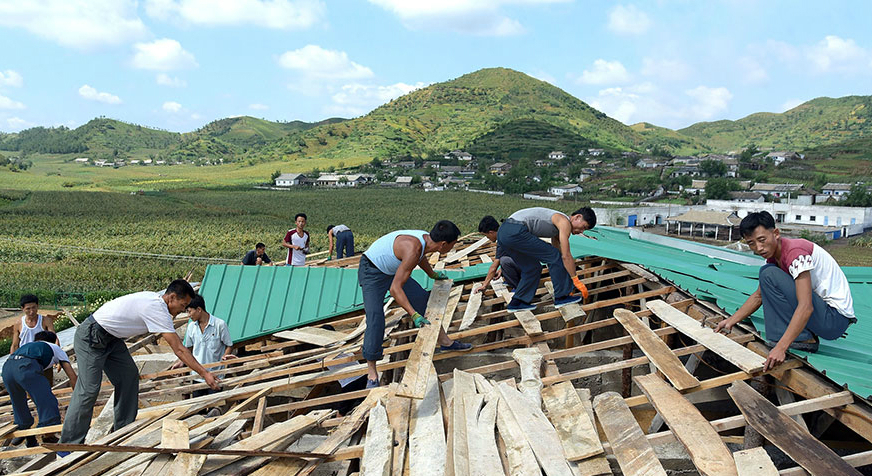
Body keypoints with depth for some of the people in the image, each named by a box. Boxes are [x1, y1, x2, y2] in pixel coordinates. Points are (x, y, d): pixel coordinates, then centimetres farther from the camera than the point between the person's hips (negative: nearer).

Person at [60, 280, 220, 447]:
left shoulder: (156, 299, 3)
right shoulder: (158, 310, -25)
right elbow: (179, 349, -25)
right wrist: (204, 373, -23)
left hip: (110, 337, 10)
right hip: (90, 338, -10)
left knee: (129, 376, 7)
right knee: (89, 389, -11)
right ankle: (68, 445, -4)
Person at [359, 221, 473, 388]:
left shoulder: (426, 238, -9)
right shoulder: (413, 249, -37)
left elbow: (420, 256, 18)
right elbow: (395, 288, -38)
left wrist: (433, 275, 35)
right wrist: (414, 315, -40)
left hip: (391, 270, 9)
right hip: (372, 272, -9)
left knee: (423, 299, 11)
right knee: (375, 317, -19)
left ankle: (445, 342, 27)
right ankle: (371, 371, -7)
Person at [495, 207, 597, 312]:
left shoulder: (558, 225, 28)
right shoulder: (565, 222, -2)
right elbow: (566, 256, -7)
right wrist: (576, 281, 0)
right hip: (516, 231, -10)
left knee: (532, 268, 22)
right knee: (555, 257, -2)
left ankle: (517, 302, 22)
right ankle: (561, 296, 7)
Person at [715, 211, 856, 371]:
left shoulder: (795, 251, -22)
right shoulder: (773, 255, 6)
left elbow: (806, 307, -32)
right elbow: (758, 296, 19)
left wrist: (780, 348, -37)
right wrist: (731, 321, 11)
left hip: (836, 318, -9)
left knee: (770, 275, -19)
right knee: (766, 271, 9)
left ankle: (804, 339, -13)